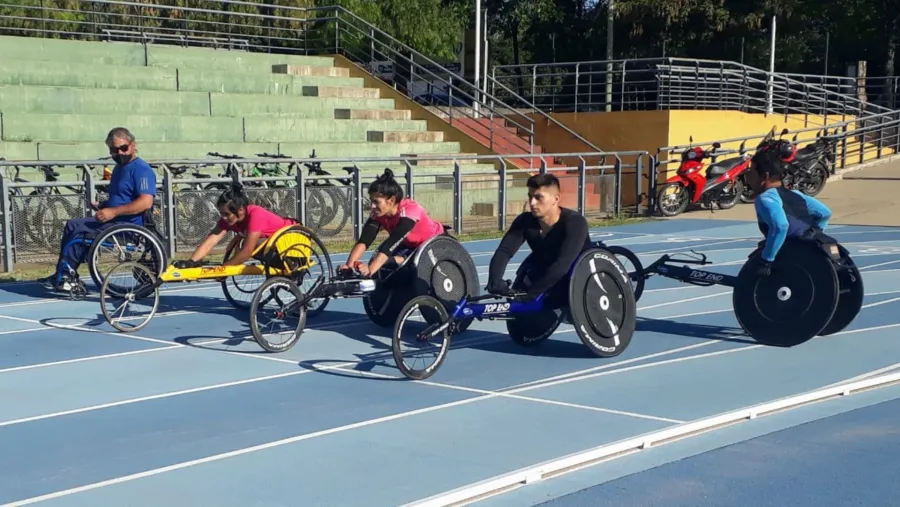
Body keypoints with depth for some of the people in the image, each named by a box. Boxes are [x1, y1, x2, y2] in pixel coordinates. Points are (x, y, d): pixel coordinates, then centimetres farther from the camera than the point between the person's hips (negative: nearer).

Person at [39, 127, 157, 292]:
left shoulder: (141, 170, -13)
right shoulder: (119, 168, 20)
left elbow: (146, 202, -25)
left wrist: (113, 211, -25)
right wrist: (103, 206, 10)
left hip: (129, 226, -11)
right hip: (115, 221, 11)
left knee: (76, 228, -15)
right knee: (72, 225, 4)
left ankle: (65, 276, -2)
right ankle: (64, 275, 3)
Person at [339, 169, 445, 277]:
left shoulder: (409, 210, -38)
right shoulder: (378, 214, -21)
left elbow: (392, 243, -49)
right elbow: (364, 241, -32)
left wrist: (370, 270, -59)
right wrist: (349, 265, -50)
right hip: (409, 245, 5)